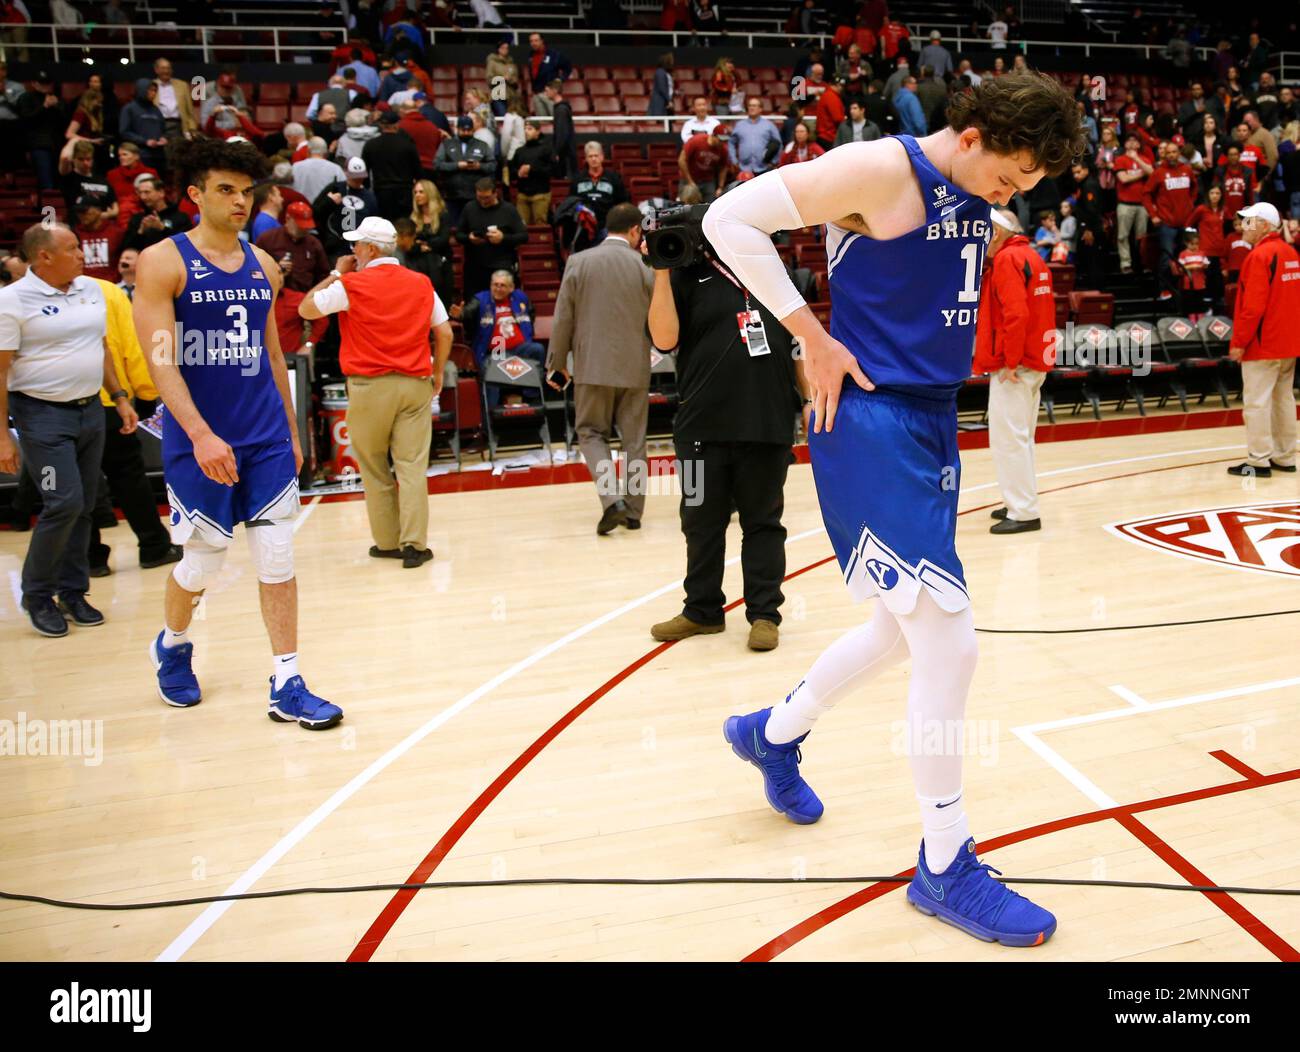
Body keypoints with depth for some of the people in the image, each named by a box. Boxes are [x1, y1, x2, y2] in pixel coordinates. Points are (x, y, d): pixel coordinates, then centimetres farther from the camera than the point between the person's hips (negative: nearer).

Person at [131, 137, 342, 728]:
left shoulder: (262, 265, 10)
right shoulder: (163, 261, -5)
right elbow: (160, 360, -14)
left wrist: (290, 431, 16)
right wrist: (201, 435, -24)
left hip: (267, 439, 4)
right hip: (198, 441, -4)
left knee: (277, 557, 1)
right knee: (203, 561, 7)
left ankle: (287, 688, 8)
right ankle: (171, 646, 38)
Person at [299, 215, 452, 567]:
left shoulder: (351, 285, -5)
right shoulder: (421, 284, 7)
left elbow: (306, 309, 5)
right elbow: (444, 332, 9)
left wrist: (336, 274, 14)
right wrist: (437, 373, 20)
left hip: (370, 386, -2)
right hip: (415, 384, 3)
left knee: (374, 469, 10)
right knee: (412, 466, 0)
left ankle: (388, 542, 15)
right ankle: (414, 544, -4)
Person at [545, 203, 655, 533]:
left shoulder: (578, 262, -3)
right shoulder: (644, 266, -3)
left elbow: (562, 318, 0)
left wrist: (557, 363, 7)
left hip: (593, 366, -1)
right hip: (635, 367, 1)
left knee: (591, 433, 10)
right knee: (634, 438, 11)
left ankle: (612, 499, -9)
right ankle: (633, 509, 15)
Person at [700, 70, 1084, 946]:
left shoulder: (977, 195, 12)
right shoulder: (880, 170, -13)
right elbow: (729, 218, -14)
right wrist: (813, 335, -16)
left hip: (934, 424, 10)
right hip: (871, 424, -9)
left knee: (907, 629, 19)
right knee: (950, 641, -10)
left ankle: (773, 734, 42)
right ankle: (947, 866, 7)